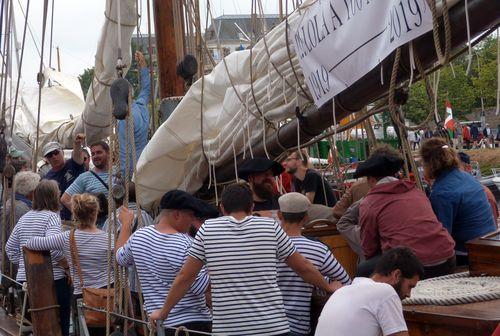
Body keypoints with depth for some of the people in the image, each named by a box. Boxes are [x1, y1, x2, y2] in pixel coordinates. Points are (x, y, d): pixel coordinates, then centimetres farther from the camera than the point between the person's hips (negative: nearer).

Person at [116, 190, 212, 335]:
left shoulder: (139, 236, 3)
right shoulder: (185, 245, -18)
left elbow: (121, 258, 25)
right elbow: (201, 287, -19)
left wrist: (126, 224, 35)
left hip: (158, 323, 7)